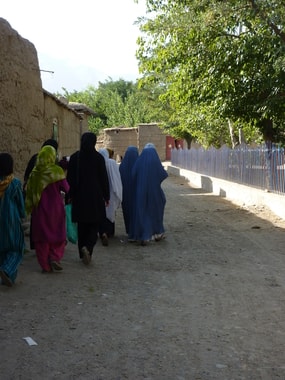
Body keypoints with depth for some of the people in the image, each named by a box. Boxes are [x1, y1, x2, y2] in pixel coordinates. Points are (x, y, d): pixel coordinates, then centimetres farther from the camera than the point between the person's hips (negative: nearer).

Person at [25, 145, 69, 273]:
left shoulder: (35, 172, -2)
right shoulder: (56, 170, -11)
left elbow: (29, 191, 3)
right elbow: (66, 188, -10)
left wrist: (30, 207, 13)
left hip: (40, 209, 3)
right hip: (55, 208, -2)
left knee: (42, 235, 10)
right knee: (57, 234, 14)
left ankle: (45, 265, 11)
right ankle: (54, 257, -3)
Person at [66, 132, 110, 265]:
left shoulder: (74, 157, -1)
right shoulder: (98, 157, -7)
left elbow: (70, 178, 2)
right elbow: (104, 178, -4)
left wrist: (70, 196, 10)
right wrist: (106, 196, 4)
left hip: (79, 196, 2)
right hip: (96, 196, -2)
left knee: (82, 225, 12)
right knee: (94, 224, 6)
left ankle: (83, 254, 16)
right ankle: (88, 247, -18)